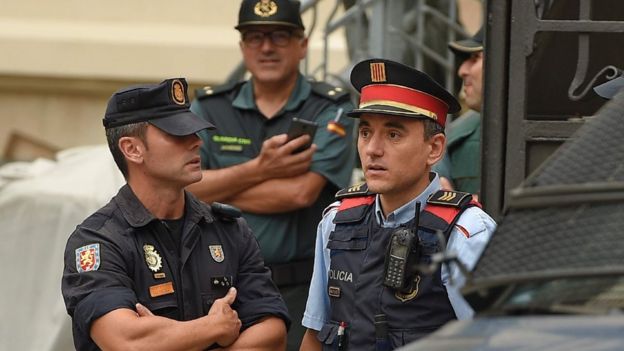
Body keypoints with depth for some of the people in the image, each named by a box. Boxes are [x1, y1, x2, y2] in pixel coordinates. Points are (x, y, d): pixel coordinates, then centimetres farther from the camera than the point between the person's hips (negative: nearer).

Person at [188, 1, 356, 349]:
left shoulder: (331, 110, 1)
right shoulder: (209, 108, 11)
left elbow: (301, 192, -13)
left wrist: (215, 190, -4)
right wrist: (258, 170, -14)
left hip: (302, 294, -3)